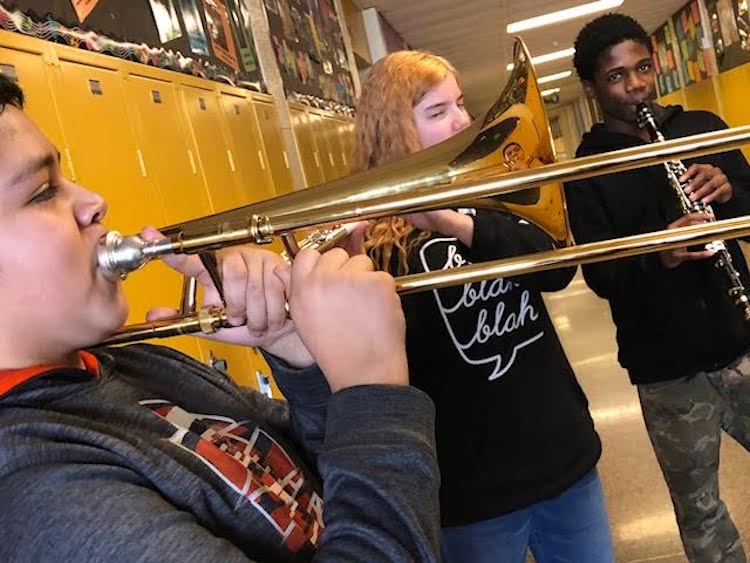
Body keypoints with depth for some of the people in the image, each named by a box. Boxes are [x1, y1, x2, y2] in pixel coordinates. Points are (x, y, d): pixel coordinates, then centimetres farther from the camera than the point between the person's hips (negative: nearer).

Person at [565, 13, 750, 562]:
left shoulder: (703, 127, 6)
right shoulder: (586, 170, -6)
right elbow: (600, 277, -11)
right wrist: (659, 256, -29)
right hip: (667, 370, -3)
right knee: (698, 507, 12)